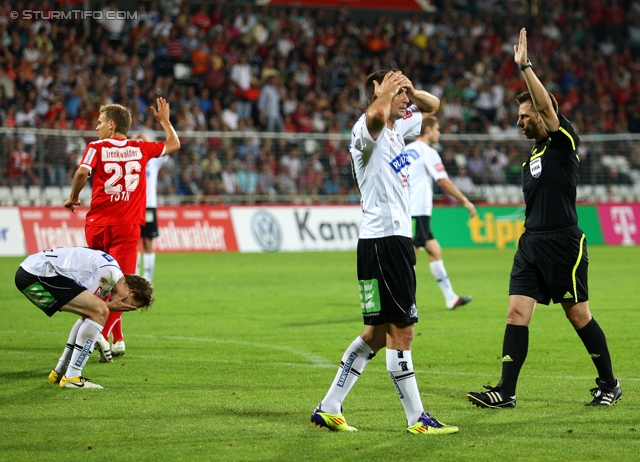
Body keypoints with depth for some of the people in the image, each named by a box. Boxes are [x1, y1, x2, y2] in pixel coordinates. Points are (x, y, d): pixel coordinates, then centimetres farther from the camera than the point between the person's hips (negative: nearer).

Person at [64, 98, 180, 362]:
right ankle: (103, 335, -24)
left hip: (97, 224, 1)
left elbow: (82, 172, -17)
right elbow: (174, 145, 23)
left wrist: (73, 198, -2)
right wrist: (165, 121, 37)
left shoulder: (97, 148, 1)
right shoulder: (140, 149, 8)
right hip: (127, 225, -1)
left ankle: (118, 339, 19)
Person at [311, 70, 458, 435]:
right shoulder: (366, 129, -11)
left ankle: (329, 408, 16)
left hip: (399, 238, 10)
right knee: (400, 330, -6)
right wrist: (386, 92, -17)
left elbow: (432, 105, 31)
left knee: (379, 332, 12)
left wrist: (410, 90, 10)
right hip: (382, 241, -10)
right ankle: (417, 418, -2)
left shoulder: (398, 128, 17)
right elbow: (376, 116, -37)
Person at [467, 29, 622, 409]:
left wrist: (525, 66, -26)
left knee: (579, 315, 2)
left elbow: (548, 107, -22)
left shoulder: (564, 143, -6)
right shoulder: (534, 156, 18)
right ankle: (506, 392, -7)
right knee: (517, 312, -4)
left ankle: (610, 384, 17)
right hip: (531, 243, 8)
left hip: (564, 244, -7)